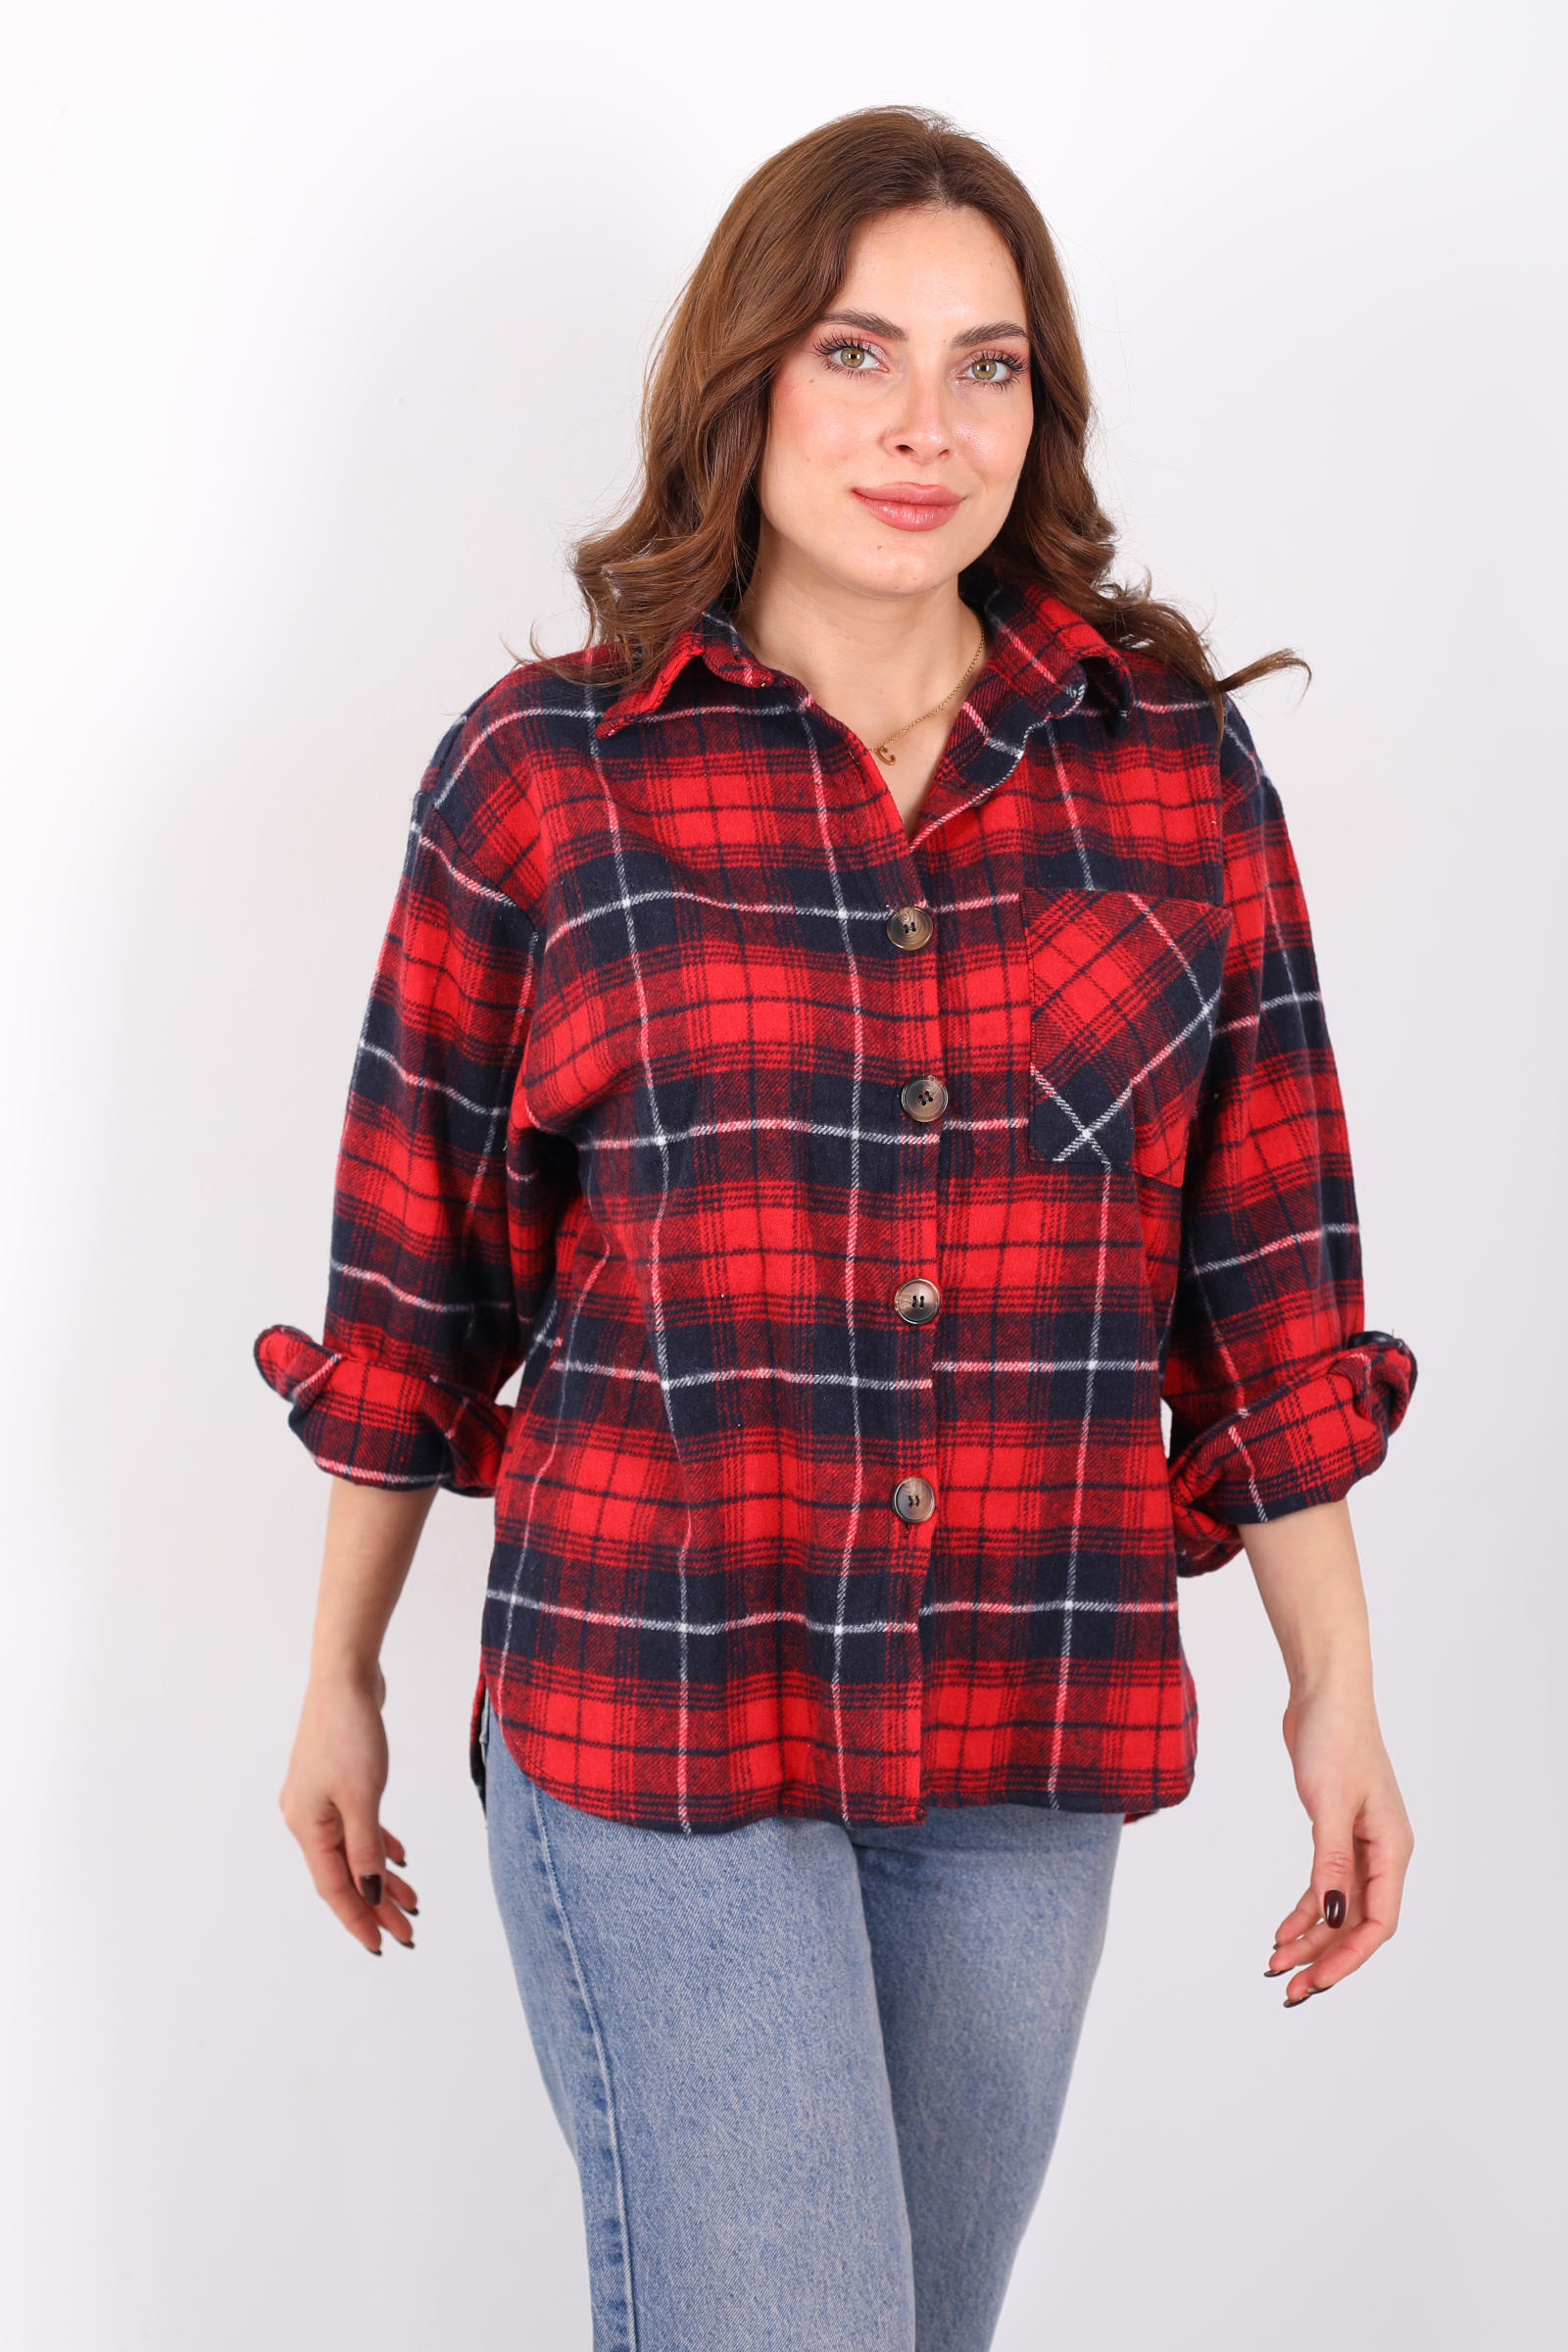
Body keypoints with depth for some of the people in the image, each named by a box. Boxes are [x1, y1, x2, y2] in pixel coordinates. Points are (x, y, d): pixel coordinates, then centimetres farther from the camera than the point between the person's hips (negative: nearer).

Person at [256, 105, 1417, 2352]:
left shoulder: (1176, 770, 2)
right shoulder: (538, 771, -3)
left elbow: (1267, 1264, 5)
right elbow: (418, 1266, 3)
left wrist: (1336, 1685, 5)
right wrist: (342, 1680, 8)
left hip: (1034, 1742, 3)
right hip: (646, 1720, -3)